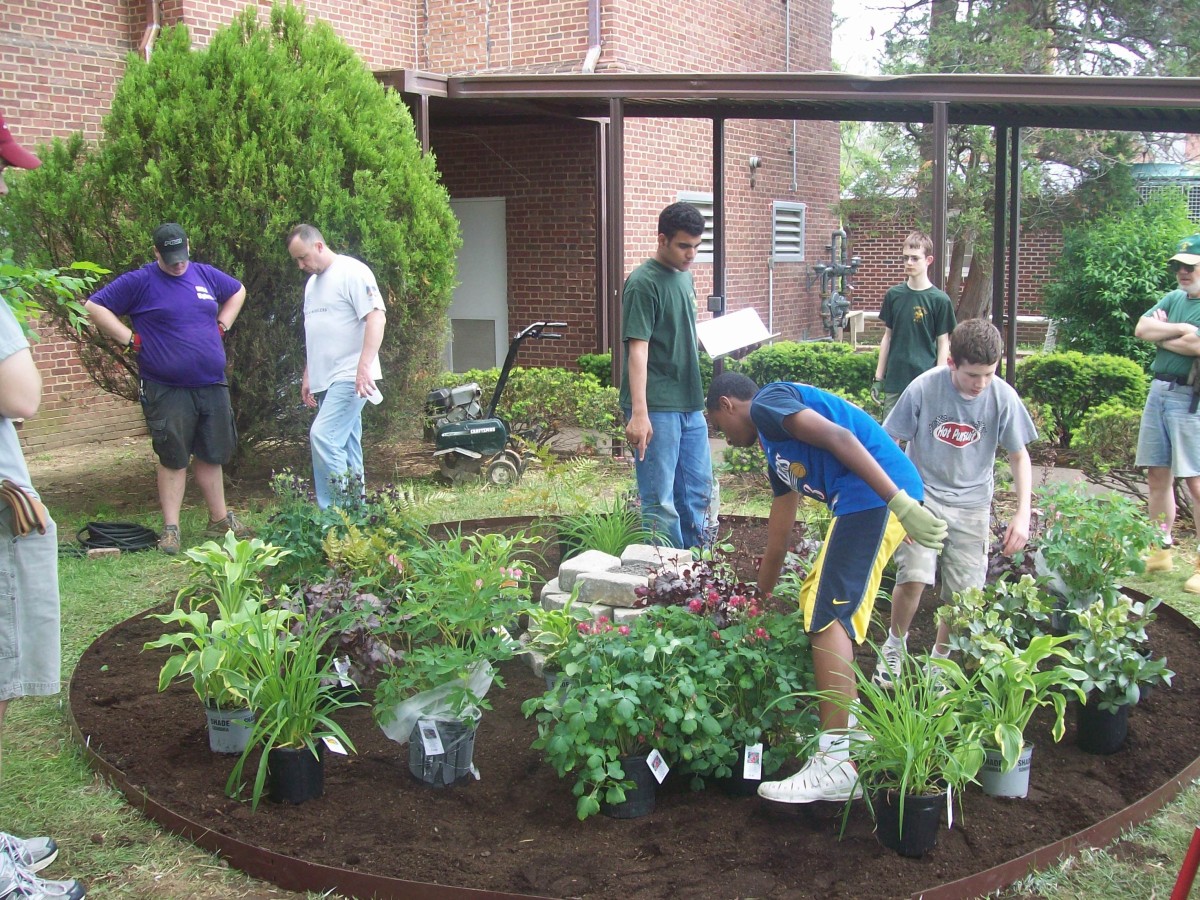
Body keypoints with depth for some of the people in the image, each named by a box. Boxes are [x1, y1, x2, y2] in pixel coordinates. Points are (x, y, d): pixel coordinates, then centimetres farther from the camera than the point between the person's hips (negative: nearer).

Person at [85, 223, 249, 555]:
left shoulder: (206, 275, 10)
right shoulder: (140, 282, -4)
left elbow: (238, 291, 28)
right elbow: (95, 306, -5)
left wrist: (223, 324, 14)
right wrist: (130, 339, -10)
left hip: (212, 386, 4)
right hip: (167, 390, -4)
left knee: (212, 455, 12)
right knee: (174, 459, -1)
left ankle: (219, 519, 23)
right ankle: (170, 528, 7)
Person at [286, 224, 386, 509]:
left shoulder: (352, 272, -8)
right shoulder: (312, 283, 20)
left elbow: (376, 317, -18)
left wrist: (364, 366, -26)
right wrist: (307, 376, 22)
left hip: (350, 377, -9)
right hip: (326, 379, 9)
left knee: (323, 436, -19)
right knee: (346, 446, 9)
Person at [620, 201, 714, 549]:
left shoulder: (684, 276, 13)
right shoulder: (644, 283, -13)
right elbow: (637, 348, -20)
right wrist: (639, 412, -26)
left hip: (690, 404, 9)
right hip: (656, 407, -9)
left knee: (699, 494, 16)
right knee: (660, 502, -3)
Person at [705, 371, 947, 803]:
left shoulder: (765, 404, 1)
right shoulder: (776, 449, 30)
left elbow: (839, 437, -15)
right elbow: (777, 542, 35)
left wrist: (901, 503, -23)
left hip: (879, 493, -10)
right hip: (869, 502, 10)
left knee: (828, 617, -13)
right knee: (814, 600, 22)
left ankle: (837, 765, -16)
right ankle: (846, 721, 28)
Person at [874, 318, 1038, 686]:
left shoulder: (1003, 397, -10)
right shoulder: (924, 389, -16)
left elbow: (1019, 457, 3)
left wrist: (1023, 513, -5)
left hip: (972, 505, 2)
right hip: (922, 494, -2)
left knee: (964, 595, 1)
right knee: (913, 578, -19)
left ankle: (939, 659, 28)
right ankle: (895, 643, 11)